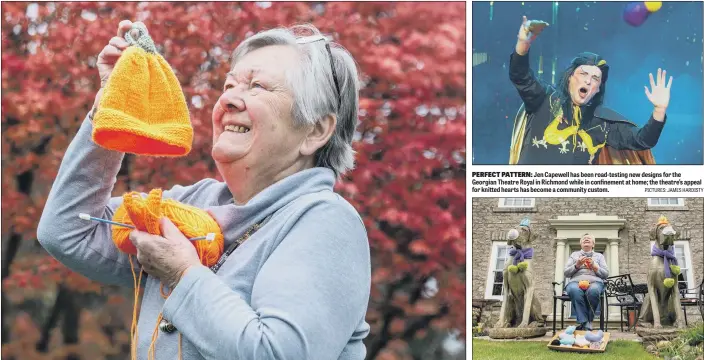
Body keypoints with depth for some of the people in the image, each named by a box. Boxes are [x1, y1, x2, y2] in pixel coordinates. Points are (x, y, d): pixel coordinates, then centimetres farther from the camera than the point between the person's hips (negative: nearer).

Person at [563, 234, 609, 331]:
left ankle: (585, 322, -31)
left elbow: (605, 274, 14)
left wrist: (594, 266, -1)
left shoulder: (599, 256, 27)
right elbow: (566, 273, 17)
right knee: (575, 290, -40)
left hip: (594, 282, 0)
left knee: (593, 291, -41)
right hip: (576, 281, 0)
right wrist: (577, 265, 0)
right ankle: (585, 324, -41)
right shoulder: (574, 255, 28)